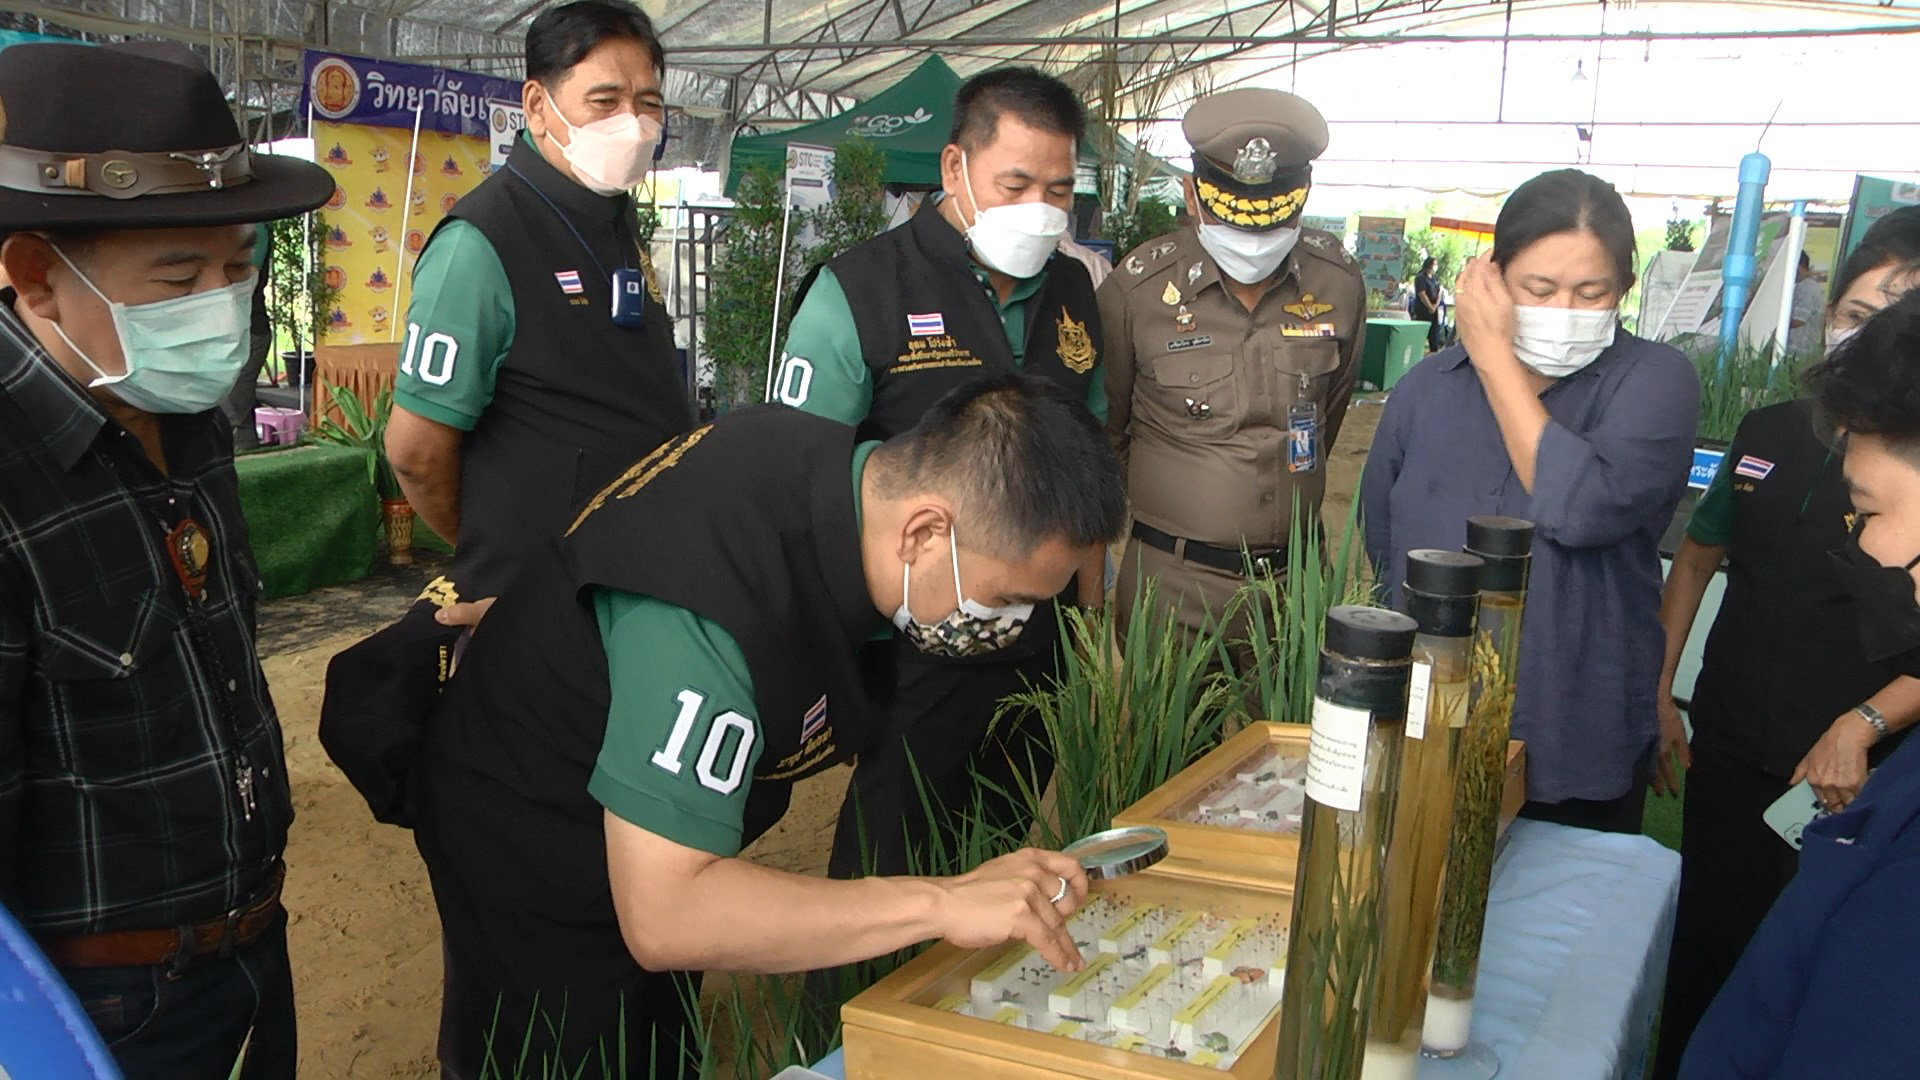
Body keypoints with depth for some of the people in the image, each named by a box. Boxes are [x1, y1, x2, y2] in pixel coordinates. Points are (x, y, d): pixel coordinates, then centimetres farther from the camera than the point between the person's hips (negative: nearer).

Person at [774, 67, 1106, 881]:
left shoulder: (1071, 293, 8)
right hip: (908, 656, -5)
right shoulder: (858, 293, -10)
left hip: (1039, 653, 5)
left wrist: (1093, 626, 13)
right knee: (882, 880, 5)